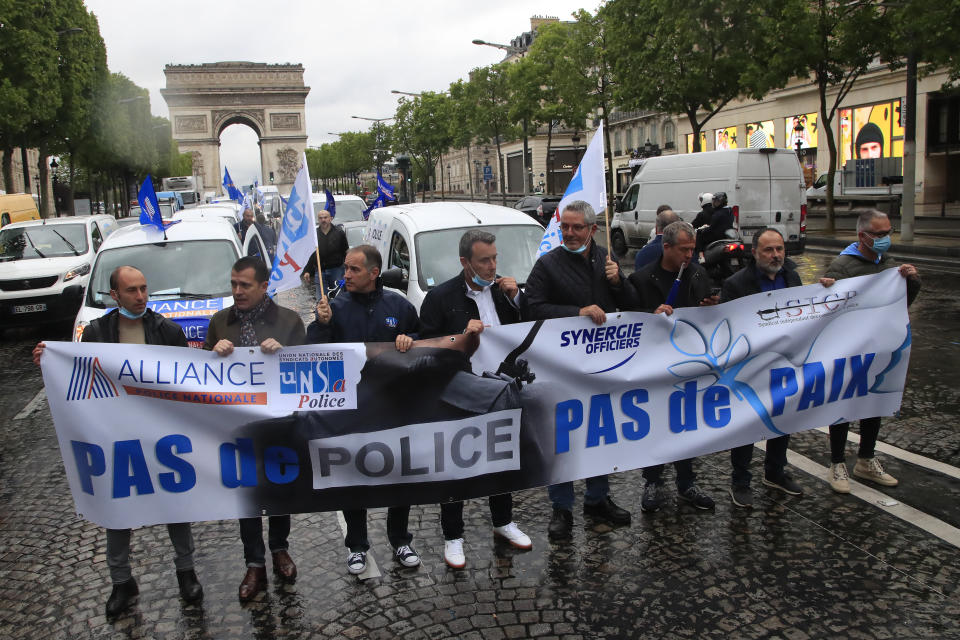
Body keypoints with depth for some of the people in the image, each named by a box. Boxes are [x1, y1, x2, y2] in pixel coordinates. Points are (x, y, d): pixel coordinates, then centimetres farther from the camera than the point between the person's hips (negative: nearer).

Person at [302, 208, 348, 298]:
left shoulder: (339, 232, 1)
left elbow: (346, 252, 3)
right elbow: (308, 254, 9)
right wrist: (307, 271, 3)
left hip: (336, 270, -1)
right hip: (320, 271, 2)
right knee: (321, 298, 2)